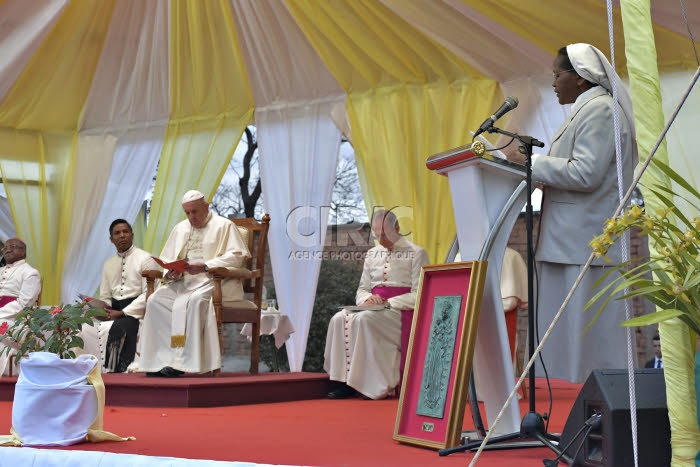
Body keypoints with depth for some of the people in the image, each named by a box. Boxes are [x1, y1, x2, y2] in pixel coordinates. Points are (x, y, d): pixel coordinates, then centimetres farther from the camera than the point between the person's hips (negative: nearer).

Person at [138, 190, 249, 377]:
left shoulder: (224, 226, 6)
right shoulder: (180, 229, 24)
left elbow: (237, 256, -7)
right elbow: (166, 259, 22)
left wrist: (205, 267, -18)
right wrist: (171, 272, -3)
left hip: (214, 281, -6)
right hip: (183, 282, 6)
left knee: (193, 300, -36)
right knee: (155, 300, -21)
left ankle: (181, 361, -34)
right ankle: (160, 359, -23)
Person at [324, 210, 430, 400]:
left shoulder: (416, 253, 1)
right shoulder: (372, 254, 20)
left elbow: (418, 295, -7)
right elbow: (362, 289, 18)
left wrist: (388, 303, -18)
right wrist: (368, 298, -7)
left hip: (401, 311, -6)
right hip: (374, 309, 6)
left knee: (364, 320, -34)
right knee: (340, 319, -24)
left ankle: (372, 383, -29)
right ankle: (346, 380, -27)